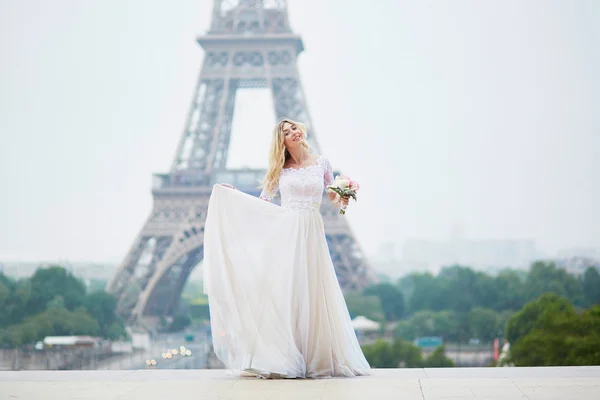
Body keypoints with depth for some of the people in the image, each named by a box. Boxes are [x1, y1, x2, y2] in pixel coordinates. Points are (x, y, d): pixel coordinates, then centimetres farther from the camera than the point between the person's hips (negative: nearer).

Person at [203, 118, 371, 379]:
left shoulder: (321, 163, 10)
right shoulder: (280, 169, 9)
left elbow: (333, 196, 18)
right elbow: (263, 201, 11)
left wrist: (341, 201, -4)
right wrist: (230, 193, 5)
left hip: (311, 233, 0)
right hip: (283, 232, 0)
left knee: (311, 294, -1)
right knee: (283, 292, -5)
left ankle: (315, 357, 6)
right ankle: (281, 359, -2)